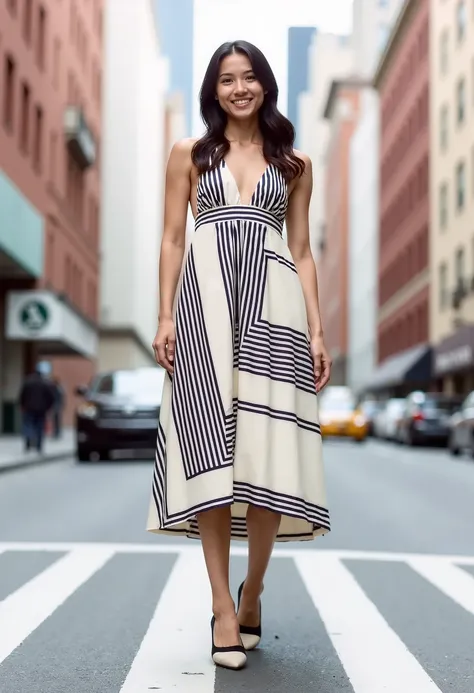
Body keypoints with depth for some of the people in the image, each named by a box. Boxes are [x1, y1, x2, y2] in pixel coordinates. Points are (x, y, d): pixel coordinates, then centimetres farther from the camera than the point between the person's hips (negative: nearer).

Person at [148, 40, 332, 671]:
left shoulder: (294, 164, 17)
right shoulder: (189, 155, 15)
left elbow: (301, 251, 14)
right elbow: (172, 240, 10)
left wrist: (317, 329, 4)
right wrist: (166, 317, -2)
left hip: (273, 303, 1)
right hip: (204, 299, 0)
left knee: (267, 449, -8)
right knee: (211, 451, -7)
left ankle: (253, 593, 9)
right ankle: (224, 607, -4)